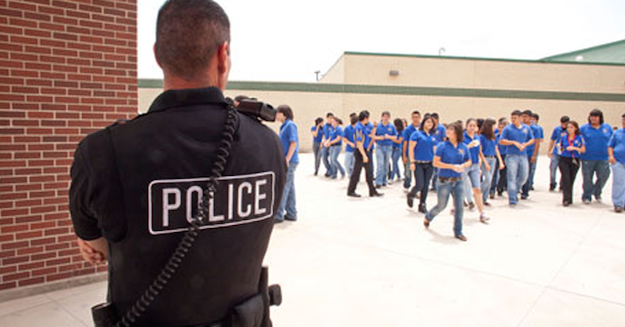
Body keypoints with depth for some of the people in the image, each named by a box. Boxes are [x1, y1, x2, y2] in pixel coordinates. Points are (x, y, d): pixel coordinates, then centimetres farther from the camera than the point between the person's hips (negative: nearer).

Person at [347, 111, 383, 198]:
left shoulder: (365, 127, 11)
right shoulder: (358, 127, -17)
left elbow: (371, 135, 24)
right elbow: (359, 143, -22)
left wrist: (374, 126, 11)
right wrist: (364, 155, -24)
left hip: (366, 151, 9)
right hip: (360, 152, -9)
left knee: (369, 172, 12)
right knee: (356, 172, 0)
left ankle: (372, 191, 19)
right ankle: (351, 191, 11)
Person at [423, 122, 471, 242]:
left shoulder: (464, 147, 1)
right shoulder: (442, 146, -10)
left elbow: (469, 161, 12)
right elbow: (436, 163, -13)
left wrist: (463, 166, -11)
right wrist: (452, 166, -19)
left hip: (458, 181, 3)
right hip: (444, 181, -3)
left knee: (459, 207, 3)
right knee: (441, 205, 8)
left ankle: (458, 232, 18)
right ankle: (427, 217, 39)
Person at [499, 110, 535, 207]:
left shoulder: (526, 128, 10)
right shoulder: (508, 128, -2)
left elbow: (532, 139, 17)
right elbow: (501, 141, -6)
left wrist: (525, 144, -3)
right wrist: (514, 142, -14)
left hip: (523, 156, 4)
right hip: (511, 155, -4)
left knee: (524, 177, 8)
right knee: (512, 178, -6)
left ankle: (515, 191, 34)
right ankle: (512, 200, -4)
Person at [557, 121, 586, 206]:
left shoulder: (580, 137, 2)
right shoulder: (563, 137, 6)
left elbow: (583, 150, 0)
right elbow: (559, 147, 19)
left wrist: (574, 148, -13)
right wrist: (561, 151, 3)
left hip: (574, 161, 0)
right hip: (564, 160, 0)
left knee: (571, 180, 4)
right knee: (566, 179, -12)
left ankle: (569, 199, 17)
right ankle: (566, 199, -12)